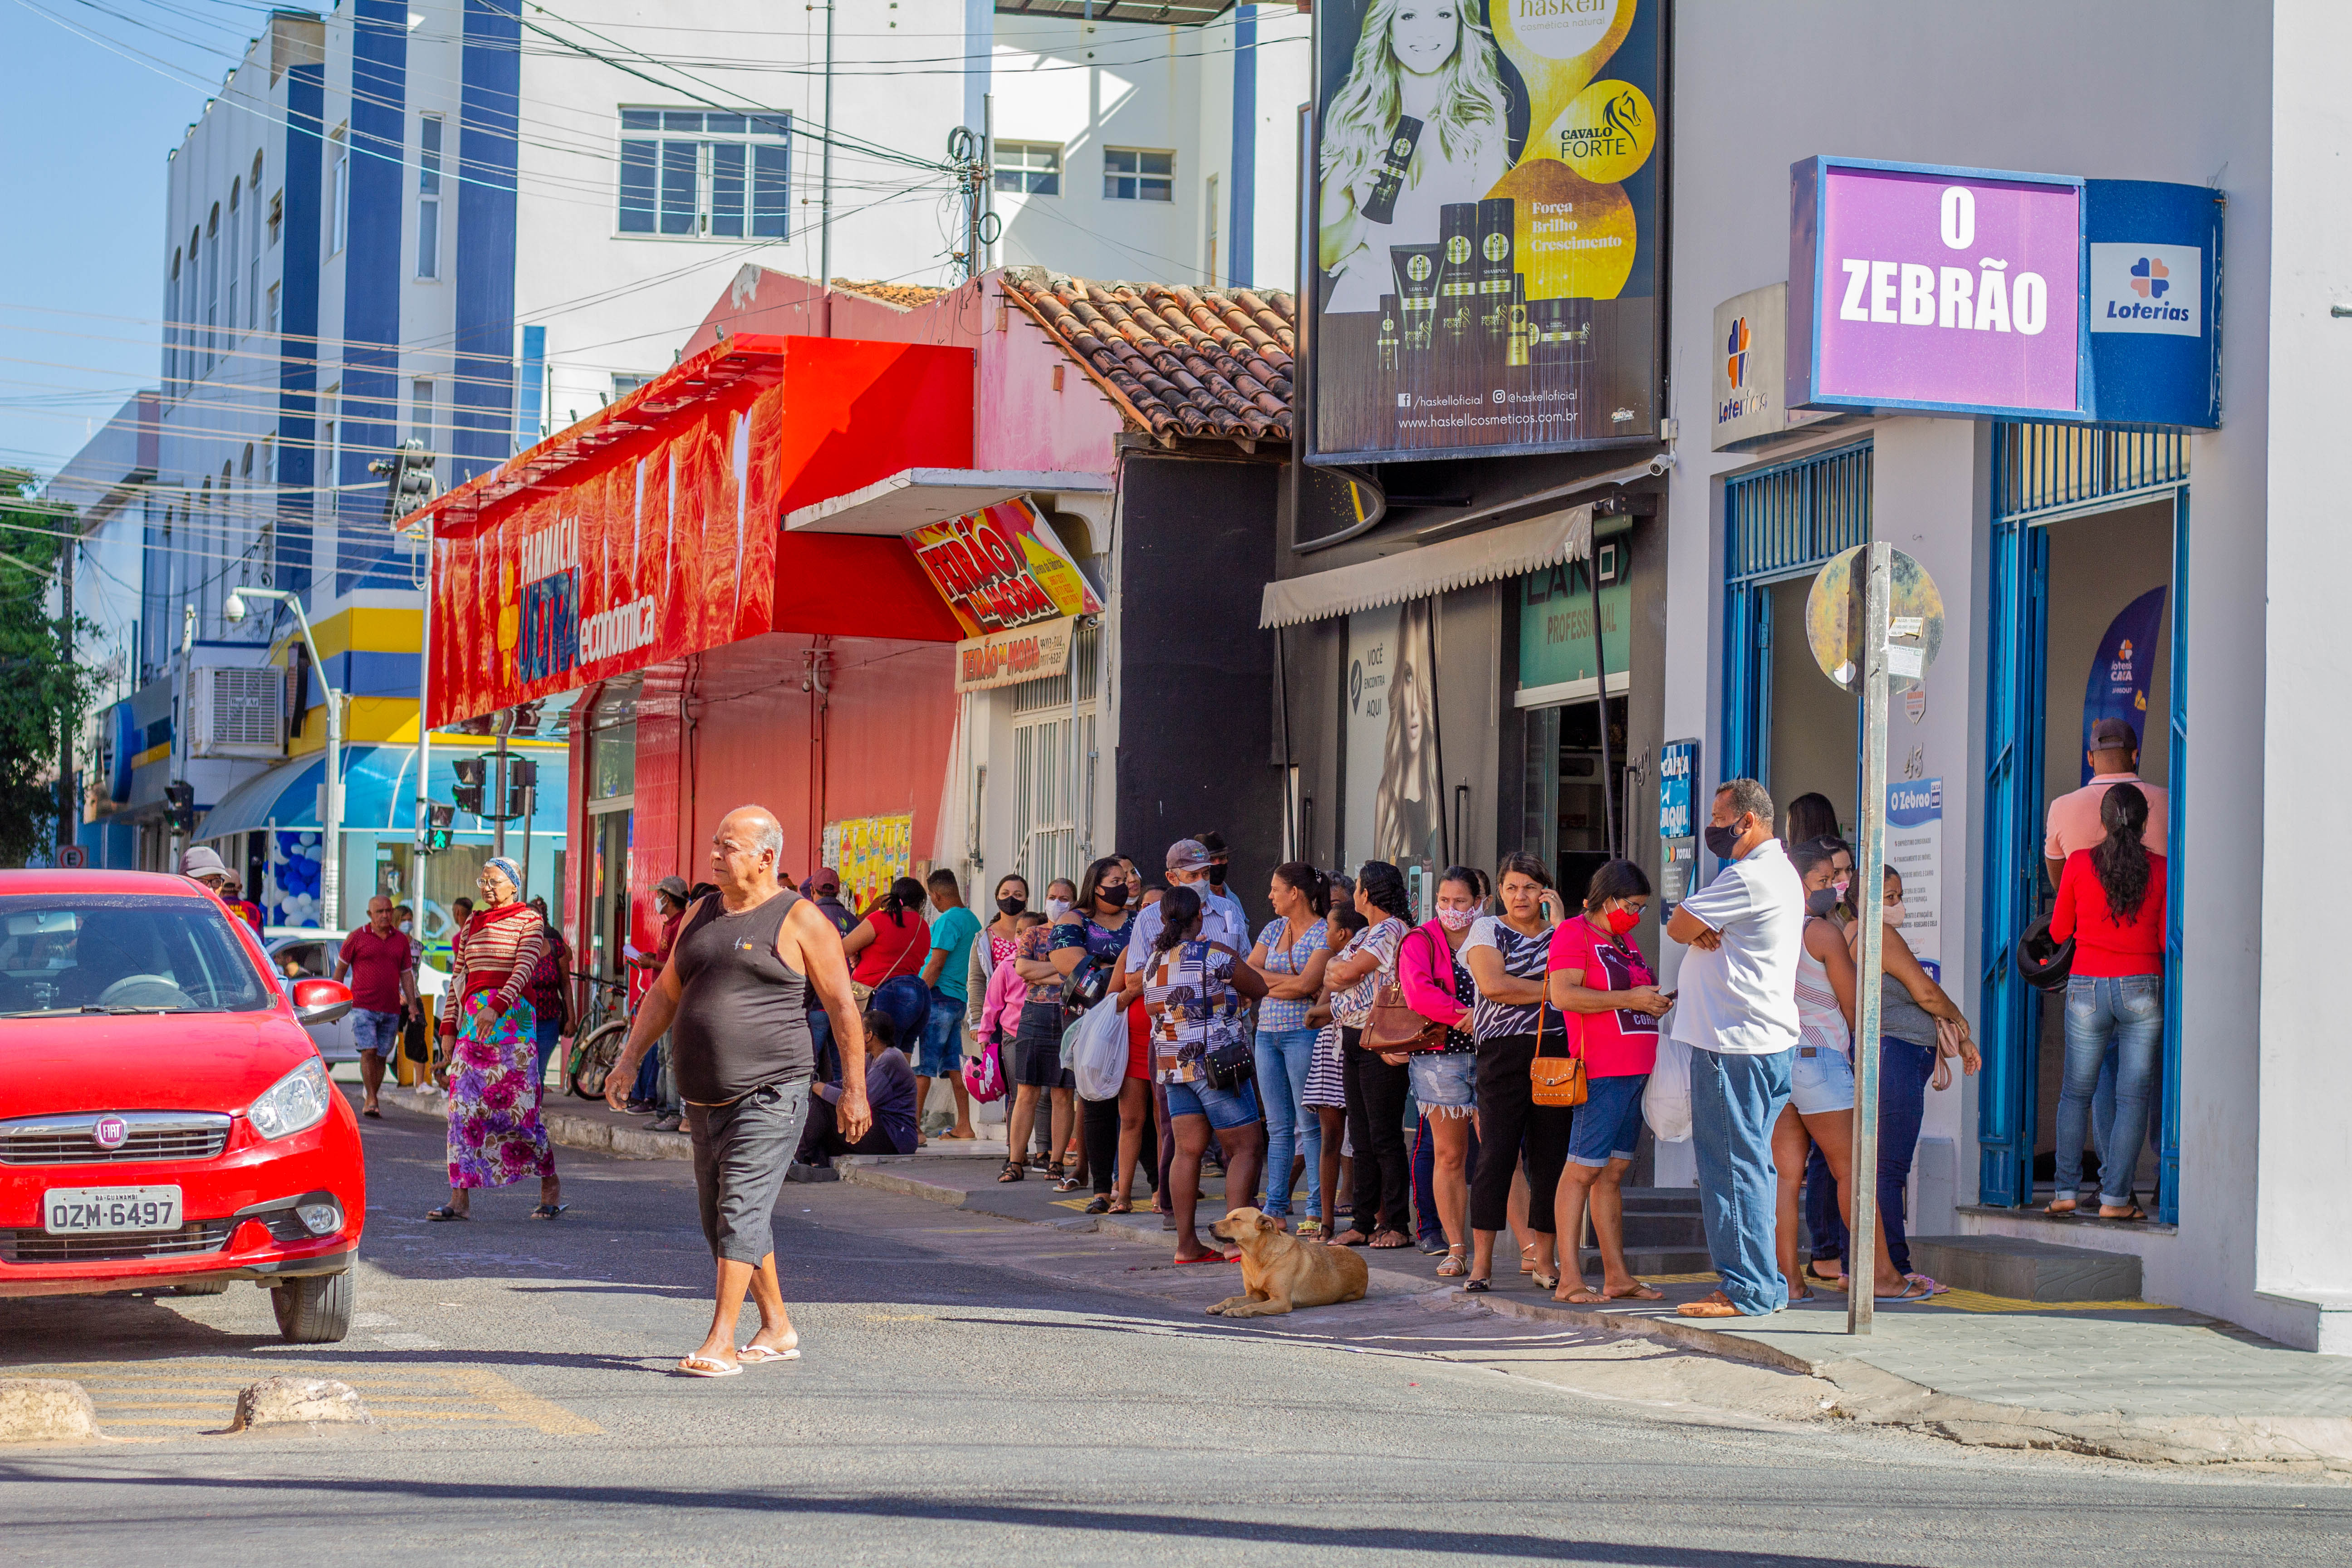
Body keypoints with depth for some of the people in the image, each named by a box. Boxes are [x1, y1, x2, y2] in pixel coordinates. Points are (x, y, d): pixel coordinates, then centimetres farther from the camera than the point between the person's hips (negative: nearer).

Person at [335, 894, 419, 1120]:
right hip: (363, 1006, -4)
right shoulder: (357, 938, 1)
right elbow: (340, 969, 7)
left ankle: (370, 1100, 15)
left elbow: (406, 974, 15)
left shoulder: (401, 941, 11)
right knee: (369, 1051, -15)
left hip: (391, 1010, 4)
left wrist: (412, 1005, 7)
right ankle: (371, 1101, -16)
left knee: (381, 1056, 6)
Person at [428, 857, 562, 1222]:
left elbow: (524, 969, -13)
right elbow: (457, 979, 19)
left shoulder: (528, 921, 2)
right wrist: (449, 1029, 10)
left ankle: (551, 1187, 12)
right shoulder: (472, 925, 19)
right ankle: (460, 1198, -7)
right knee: (463, 1107, -5)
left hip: (511, 1019, -5)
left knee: (517, 1108, -5)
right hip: (471, 1020, 5)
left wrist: (496, 1007, -27)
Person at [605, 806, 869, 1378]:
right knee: (721, 1216, 13)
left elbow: (843, 1007, -5)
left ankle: (720, 1342, -18)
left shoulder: (799, 919, -5)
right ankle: (778, 1330, 25)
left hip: (769, 1096, -8)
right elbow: (665, 993, 21)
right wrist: (629, 1059, 11)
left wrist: (854, 1090, -8)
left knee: (742, 1208, -15)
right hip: (707, 1098, 8)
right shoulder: (702, 915, 14)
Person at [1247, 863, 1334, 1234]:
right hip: (1268, 1032, 7)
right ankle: (1275, 1209, 9)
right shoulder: (1273, 930, 16)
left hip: (1304, 1032, -7)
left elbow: (1307, 984, -15)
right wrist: (1291, 980, -5)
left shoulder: (1324, 932, -5)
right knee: (1278, 1127, 7)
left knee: (1309, 1123, -6)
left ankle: (1317, 1211, -3)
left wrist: (1268, 981, -3)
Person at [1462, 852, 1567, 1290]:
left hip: (1557, 1054, 3)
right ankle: (1481, 1264, -5)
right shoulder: (1488, 930, 8)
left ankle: (1545, 1259, 9)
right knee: (1495, 1153, -8)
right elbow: (1492, 984, -8)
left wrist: (1559, 926, -2)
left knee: (1551, 1158, 2)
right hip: (1504, 1054, -3)